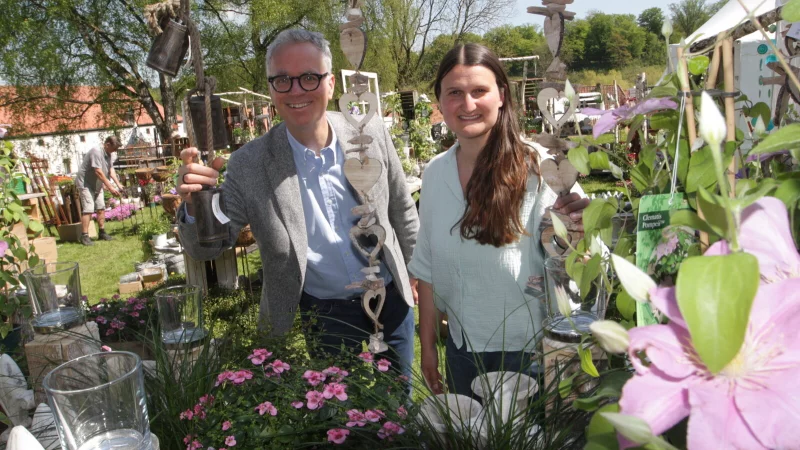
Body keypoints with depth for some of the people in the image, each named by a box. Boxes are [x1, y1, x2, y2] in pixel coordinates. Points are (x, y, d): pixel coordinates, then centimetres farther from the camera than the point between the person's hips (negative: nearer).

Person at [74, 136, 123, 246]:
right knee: (88, 210, -14)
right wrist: (110, 188, -28)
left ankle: (102, 233, 18)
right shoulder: (96, 152, -24)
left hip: (97, 185, 9)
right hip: (85, 184, -9)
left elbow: (111, 170, 5)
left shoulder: (108, 154, 5)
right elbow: (99, 172, -28)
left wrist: (118, 184, -8)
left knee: (101, 208, 9)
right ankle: (84, 236, -11)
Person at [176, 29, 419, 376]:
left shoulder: (371, 134, -8)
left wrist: (413, 271, 11)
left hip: (390, 301, 3)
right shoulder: (249, 165, -13)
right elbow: (207, 249, -9)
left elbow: (401, 209, 5)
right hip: (321, 317, -2)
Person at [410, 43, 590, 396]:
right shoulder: (435, 173, -3)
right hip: (461, 348, 4)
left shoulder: (535, 168, -16)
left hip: (526, 352, -4)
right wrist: (427, 347, 8)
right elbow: (427, 267, 5)